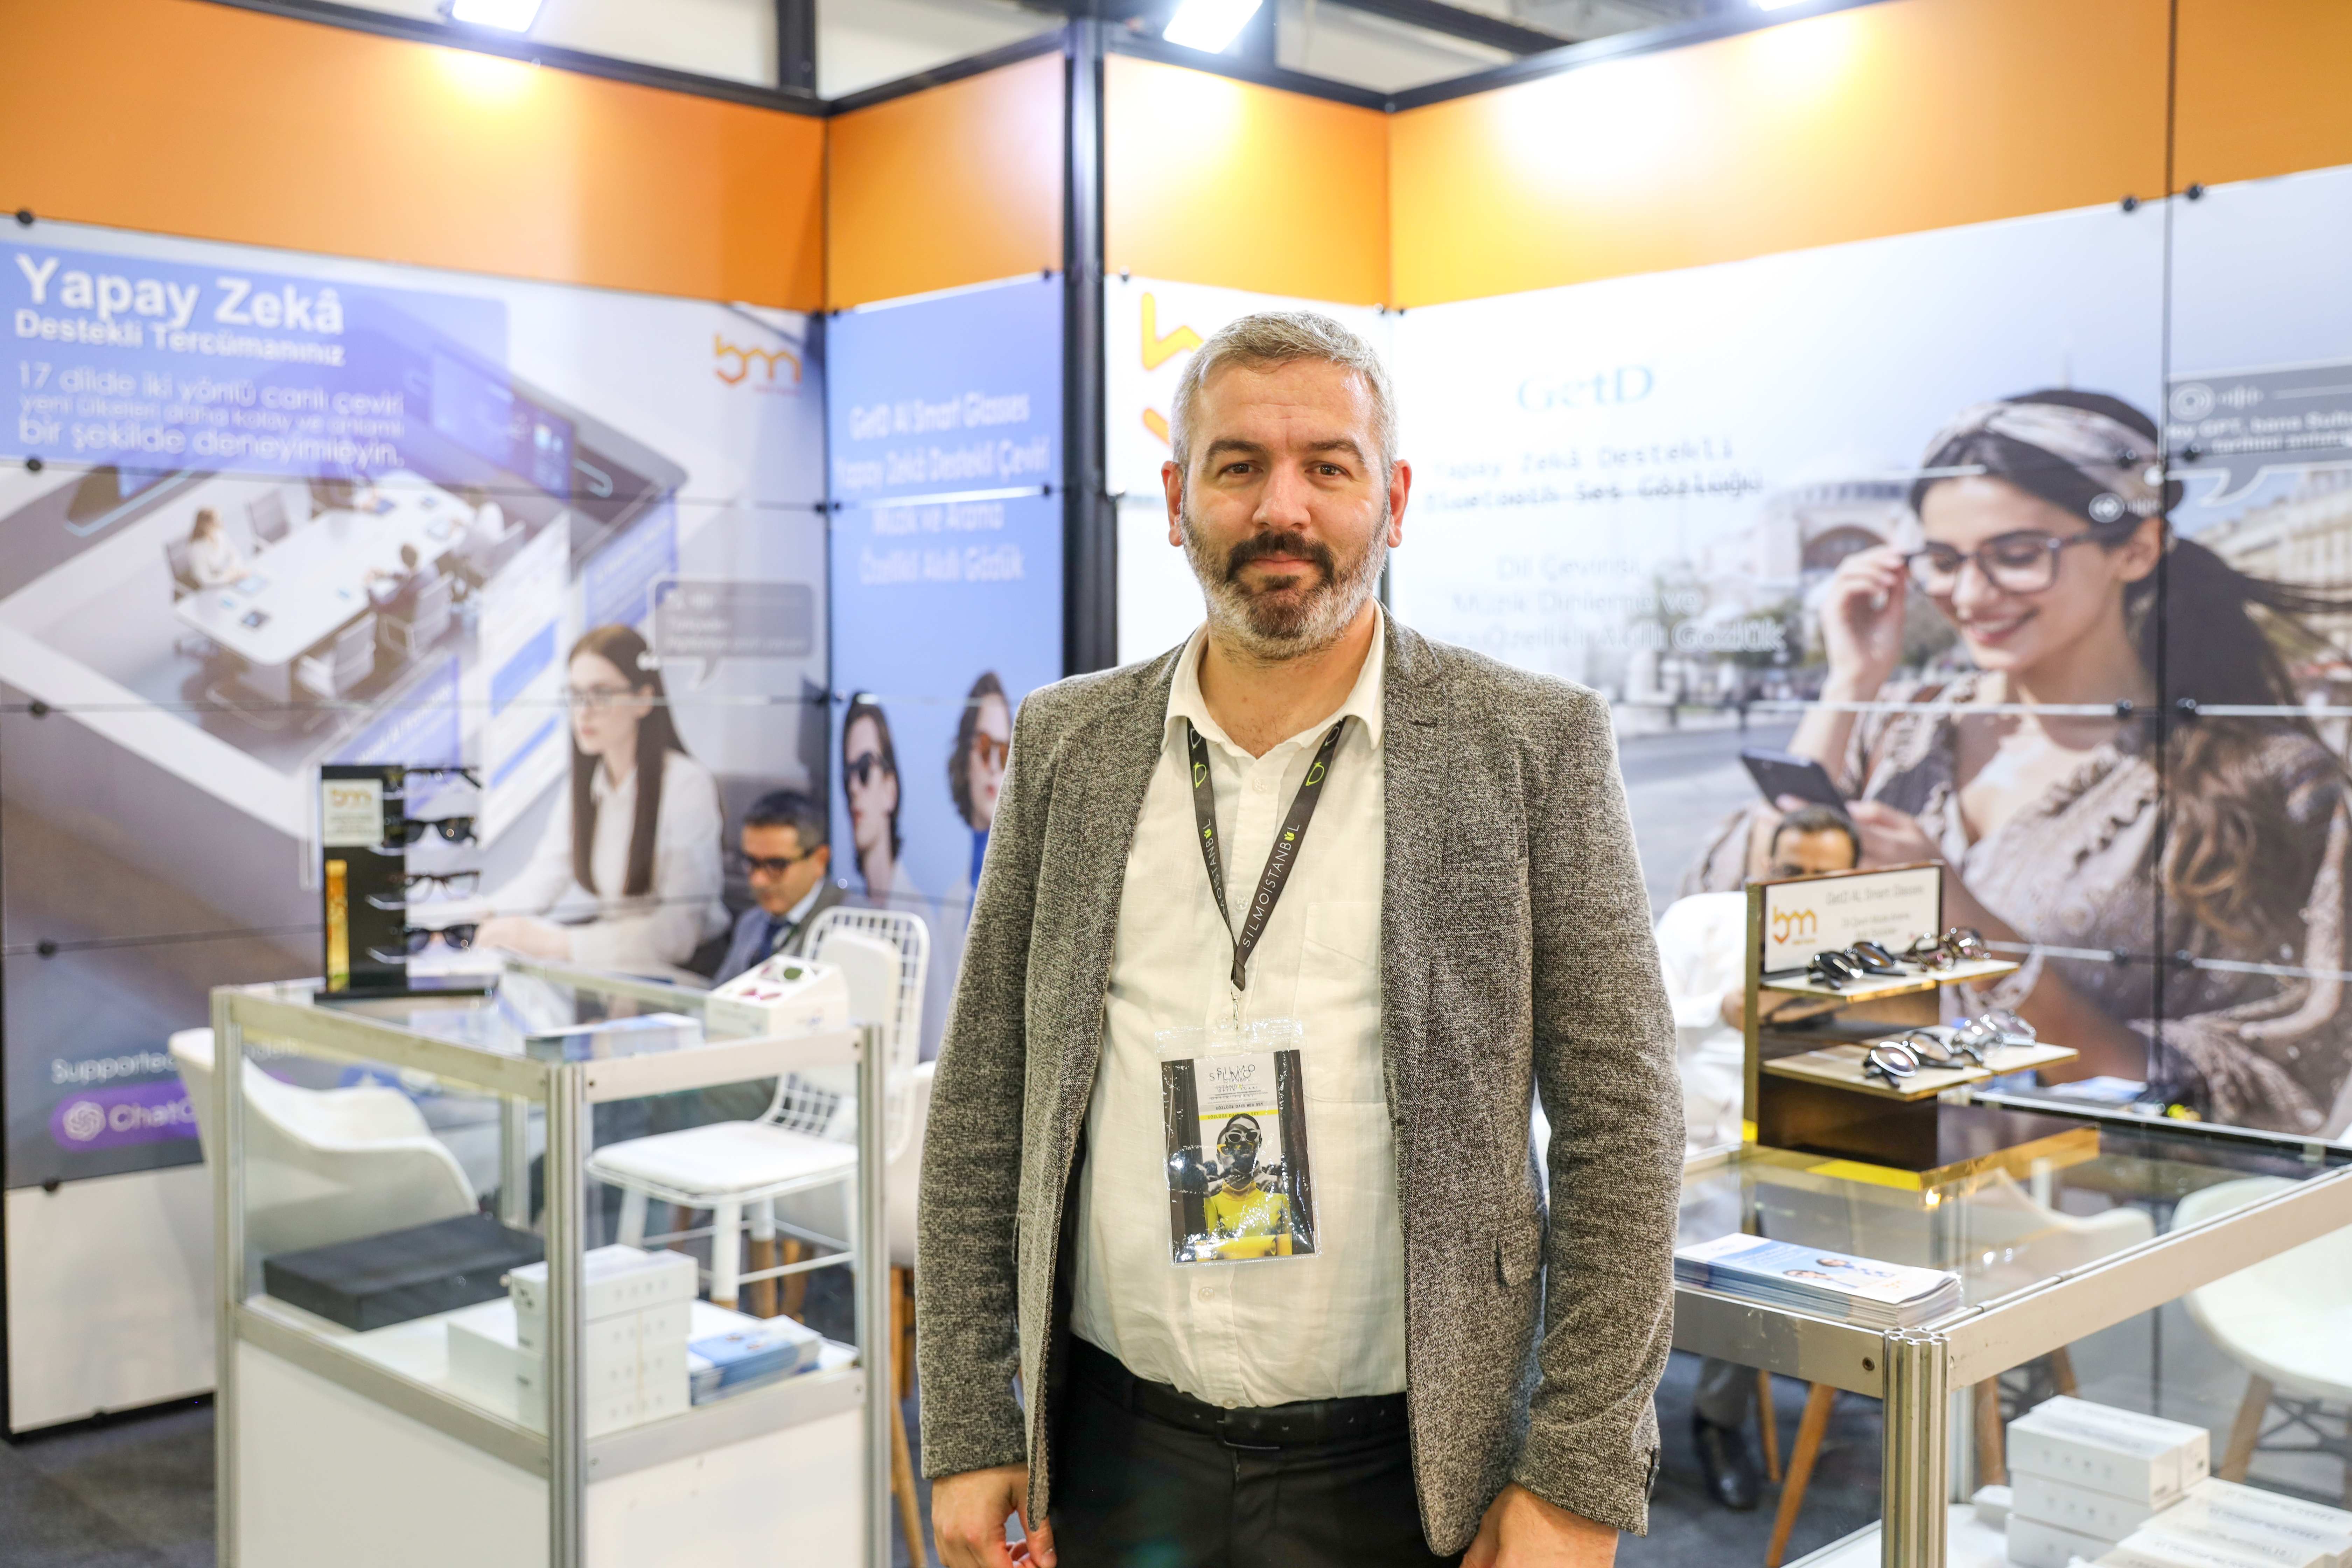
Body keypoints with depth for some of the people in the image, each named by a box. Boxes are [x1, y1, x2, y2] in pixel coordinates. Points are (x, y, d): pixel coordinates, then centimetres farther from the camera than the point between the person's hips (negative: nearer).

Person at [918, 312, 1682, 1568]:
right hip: (1115, 1453, 3)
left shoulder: (1531, 744, -5)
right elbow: (979, 1109, 5)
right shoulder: (1068, 745, 3)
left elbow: (1620, 1124, -6)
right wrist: (968, 1436, 2)